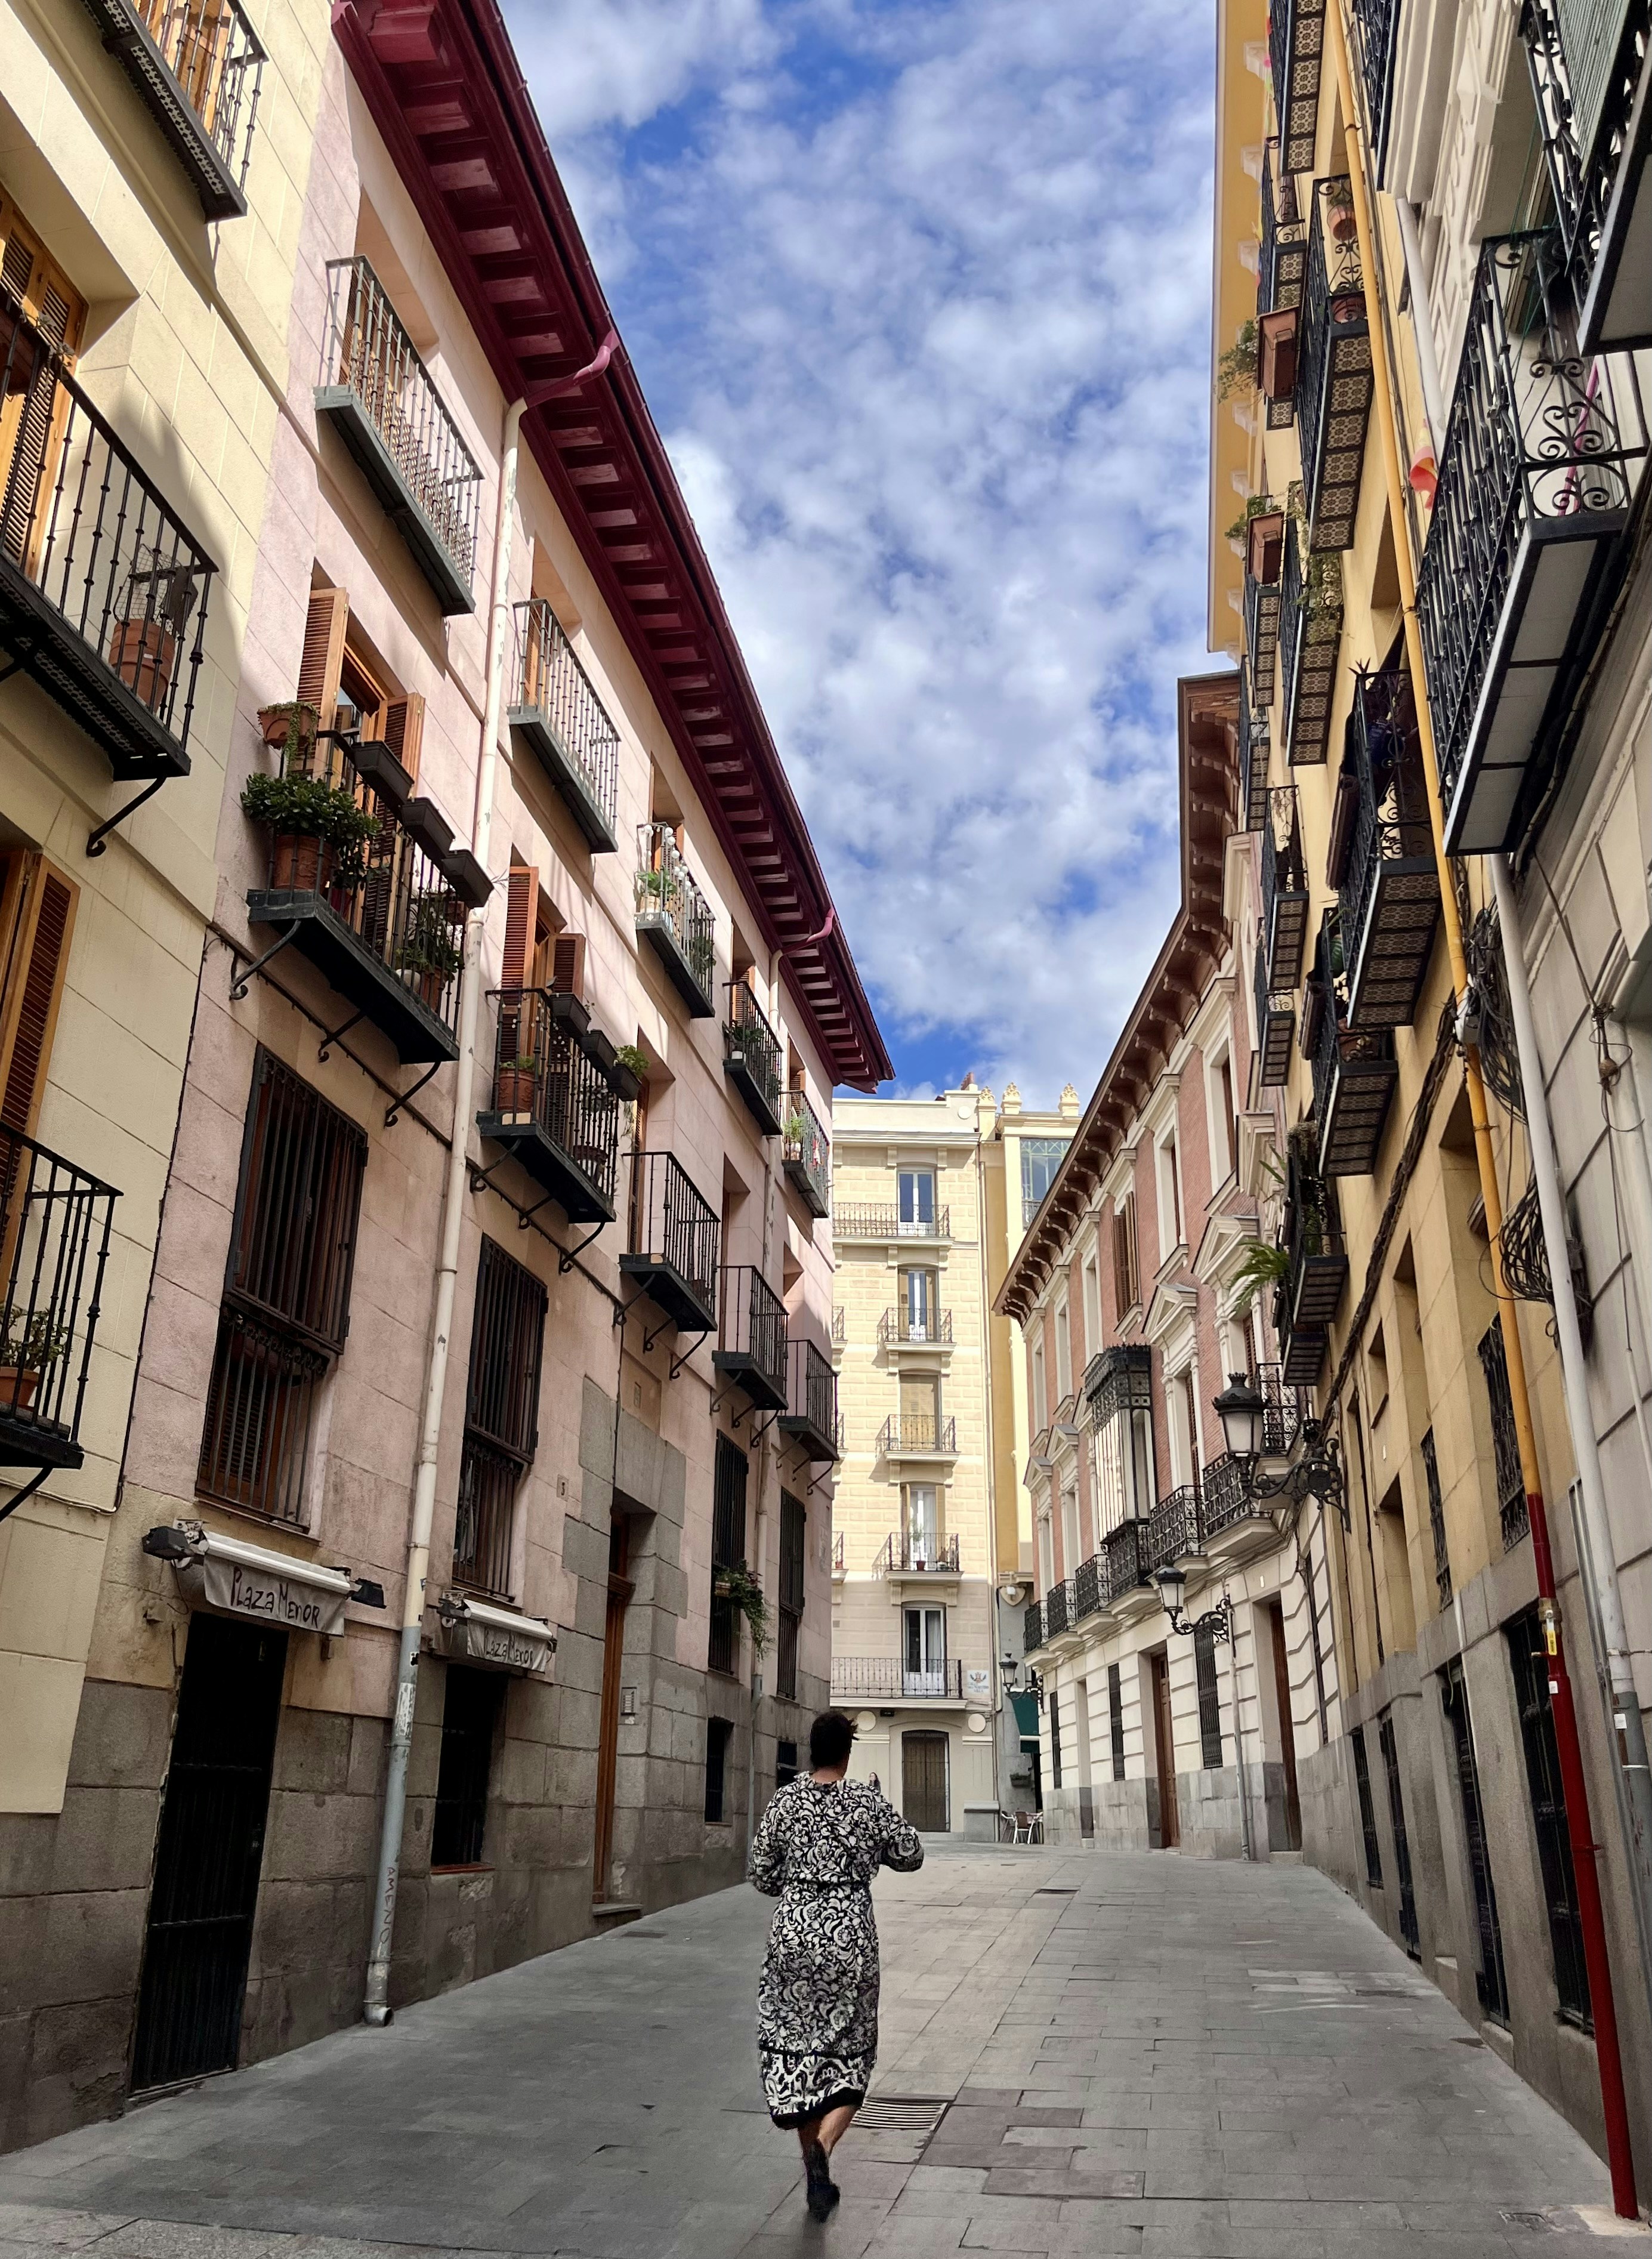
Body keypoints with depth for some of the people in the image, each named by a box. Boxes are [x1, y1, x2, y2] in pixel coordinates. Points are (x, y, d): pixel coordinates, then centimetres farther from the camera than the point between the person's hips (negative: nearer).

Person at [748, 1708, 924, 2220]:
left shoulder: (784, 1801, -3)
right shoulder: (868, 1802, -5)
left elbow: (763, 1876, 1)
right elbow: (910, 1856, 7)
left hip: (792, 1938, 1)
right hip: (851, 1940, -1)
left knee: (796, 2052, 15)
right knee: (848, 2060, 11)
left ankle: (816, 2173, 19)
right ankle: (821, 2149, -14)